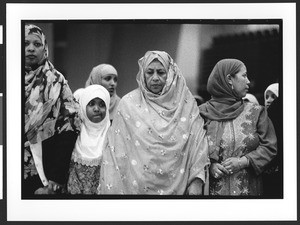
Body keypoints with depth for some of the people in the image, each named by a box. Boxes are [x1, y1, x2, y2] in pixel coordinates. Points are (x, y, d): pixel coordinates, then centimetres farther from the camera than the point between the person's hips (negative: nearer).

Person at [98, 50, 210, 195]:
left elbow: (198, 145, -1)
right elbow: (116, 150, -2)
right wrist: (113, 189, -6)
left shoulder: (186, 103, 1)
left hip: (177, 186, 1)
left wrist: (197, 181, -10)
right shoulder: (129, 103, -2)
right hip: (138, 186, -1)